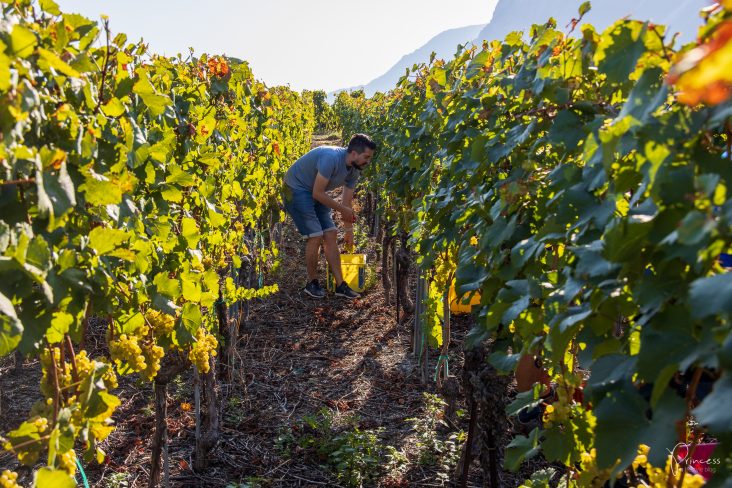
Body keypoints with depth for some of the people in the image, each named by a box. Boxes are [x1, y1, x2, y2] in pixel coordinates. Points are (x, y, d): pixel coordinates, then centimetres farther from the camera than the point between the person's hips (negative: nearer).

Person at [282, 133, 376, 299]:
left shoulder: (354, 170, -4)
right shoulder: (331, 158, -31)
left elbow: (347, 201, 7)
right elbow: (317, 193, -28)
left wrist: (349, 231, 10)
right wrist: (342, 209, -19)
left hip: (316, 194, 8)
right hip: (296, 190, -8)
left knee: (331, 235, 0)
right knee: (316, 237, -13)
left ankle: (340, 285, 5)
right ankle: (312, 283, 5)